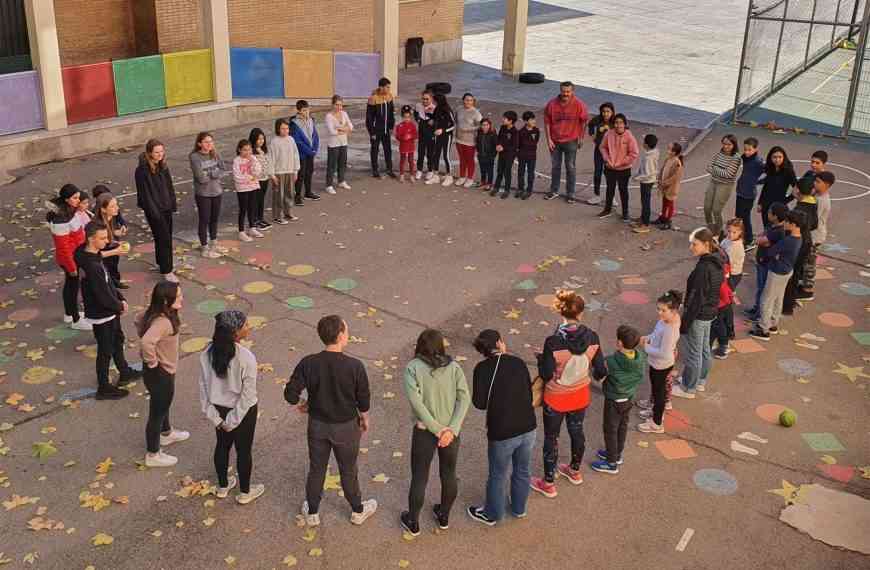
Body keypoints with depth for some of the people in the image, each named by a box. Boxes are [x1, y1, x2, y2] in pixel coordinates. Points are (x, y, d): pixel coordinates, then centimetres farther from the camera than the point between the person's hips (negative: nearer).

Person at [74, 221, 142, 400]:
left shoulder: (92, 255, -3)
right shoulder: (91, 266, -33)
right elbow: (103, 296, -29)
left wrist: (120, 298, 1)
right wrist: (120, 306, -12)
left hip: (110, 311, 10)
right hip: (101, 315, -10)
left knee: (117, 340, 27)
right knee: (105, 351, 8)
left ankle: (124, 373, 47)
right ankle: (104, 388, 25)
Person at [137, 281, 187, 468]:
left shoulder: (155, 314, -6)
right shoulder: (163, 322, -34)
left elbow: (139, 321, 13)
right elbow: (146, 342, -49)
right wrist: (152, 361, -29)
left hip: (163, 371, 9)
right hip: (160, 373, -9)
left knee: (163, 404, 31)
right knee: (157, 412, 10)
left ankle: (167, 433, 57)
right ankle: (153, 455, 28)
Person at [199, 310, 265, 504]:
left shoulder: (208, 353, -14)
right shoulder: (246, 358, -29)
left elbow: (203, 386, -6)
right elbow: (248, 395, -24)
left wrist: (214, 417, 0)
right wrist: (233, 421, -12)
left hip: (219, 408, 5)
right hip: (243, 411, -5)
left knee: (222, 445, 25)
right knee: (244, 450, 17)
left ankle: (223, 486, 46)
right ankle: (244, 492, 36)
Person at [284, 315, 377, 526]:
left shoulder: (308, 364, -19)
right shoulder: (354, 366, -24)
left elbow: (290, 394, -15)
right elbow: (364, 400, -12)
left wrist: (301, 404, 7)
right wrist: (364, 419, 9)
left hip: (317, 425, 2)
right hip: (346, 427, -2)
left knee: (316, 469, 21)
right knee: (348, 471, 19)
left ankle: (312, 513, 39)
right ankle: (358, 511, 41)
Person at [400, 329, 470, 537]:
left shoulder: (413, 368, -10)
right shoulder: (454, 367, -3)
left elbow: (416, 401, -19)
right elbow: (464, 397, -12)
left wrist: (438, 430, -16)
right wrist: (452, 429, -16)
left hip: (424, 432, -2)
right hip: (451, 431, 2)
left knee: (419, 478, 14)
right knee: (449, 474, 21)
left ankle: (413, 523, 30)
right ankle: (444, 517, 40)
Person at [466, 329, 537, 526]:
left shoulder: (482, 368, -12)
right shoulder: (518, 362, -1)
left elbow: (479, 403, -13)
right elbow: (530, 395, 5)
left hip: (502, 433, -3)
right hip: (528, 428, 3)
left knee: (498, 476, 19)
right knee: (523, 471, 25)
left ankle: (492, 514, 39)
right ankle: (519, 508, 47)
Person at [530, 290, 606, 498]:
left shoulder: (553, 342, -30)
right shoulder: (592, 337, -18)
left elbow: (546, 375, -20)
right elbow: (600, 371, -9)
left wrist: (540, 358, -2)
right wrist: (593, 373, 14)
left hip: (556, 399, -4)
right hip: (580, 396, 4)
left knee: (551, 438, 16)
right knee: (577, 431, 28)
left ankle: (548, 484, 31)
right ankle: (575, 471, 51)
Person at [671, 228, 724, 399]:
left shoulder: (703, 268, -29)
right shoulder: (717, 263, 0)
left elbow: (696, 298, -26)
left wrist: (684, 323, -18)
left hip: (699, 315, -9)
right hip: (710, 312, 9)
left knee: (693, 352, 7)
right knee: (704, 348, 24)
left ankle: (688, 388, 22)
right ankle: (700, 380, 42)